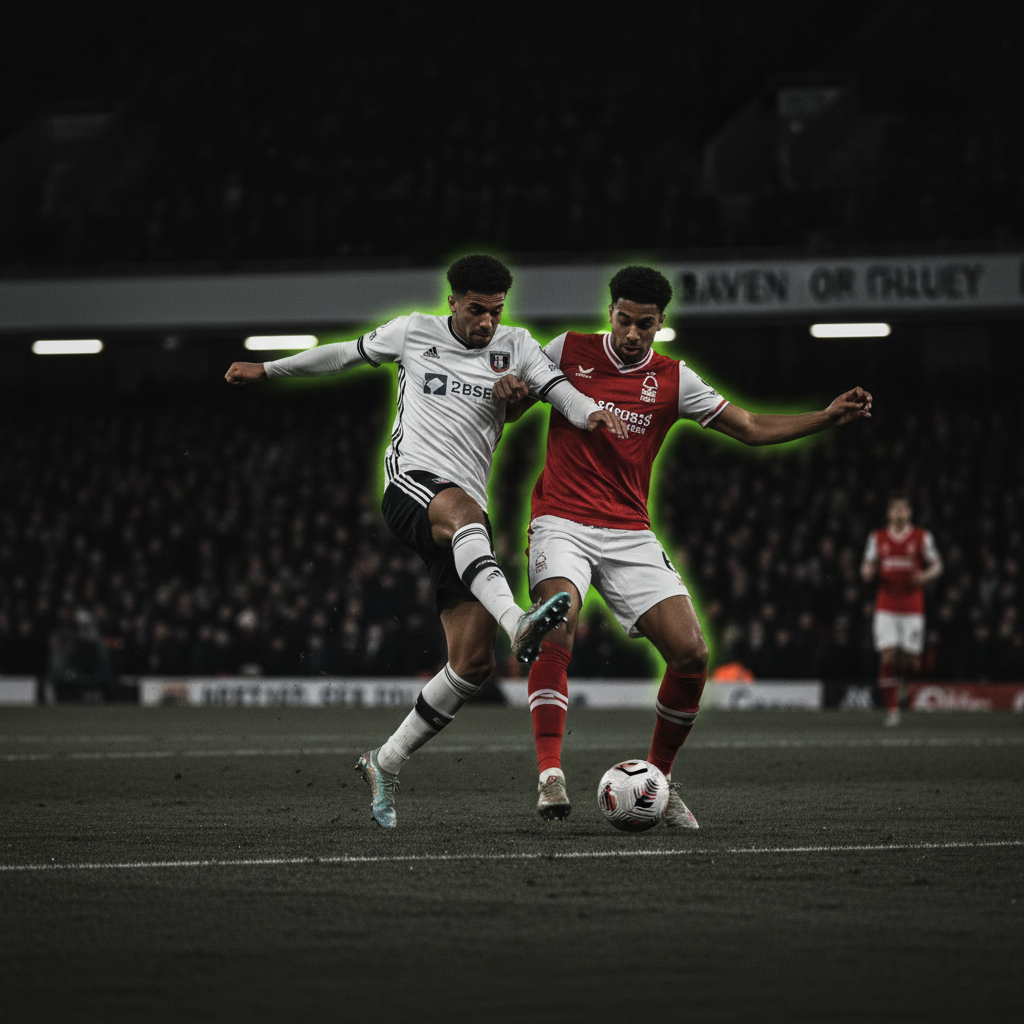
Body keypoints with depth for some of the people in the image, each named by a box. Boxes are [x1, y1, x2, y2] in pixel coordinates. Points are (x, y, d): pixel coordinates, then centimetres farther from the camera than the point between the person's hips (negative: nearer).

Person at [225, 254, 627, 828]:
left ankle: (386, 764, 12)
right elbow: (348, 354, 26)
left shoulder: (515, 346, 13)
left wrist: (591, 414, -27)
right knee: (465, 512, -42)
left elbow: (558, 388, -4)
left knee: (474, 662, -5)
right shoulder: (414, 333, 11)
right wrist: (268, 370, 33)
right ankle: (517, 622, -69)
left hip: (468, 517, 4)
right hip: (412, 483, -4)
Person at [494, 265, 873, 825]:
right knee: (557, 623, -32)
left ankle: (659, 780, 9)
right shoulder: (569, 350, 4)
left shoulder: (673, 380, 7)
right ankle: (550, 774, -32)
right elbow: (511, 410, 15)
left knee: (691, 654, -10)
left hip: (630, 535, 3)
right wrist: (508, 392, -10)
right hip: (562, 522, -3)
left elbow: (751, 428, 9)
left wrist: (828, 417, -2)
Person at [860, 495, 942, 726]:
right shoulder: (877, 538, 7)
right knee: (887, 657, -10)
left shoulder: (922, 537, 3)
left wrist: (925, 576, -15)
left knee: (910, 660, -2)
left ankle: (902, 680, 34)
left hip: (912, 608, 0)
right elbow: (868, 568, 13)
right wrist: (867, 572, -11)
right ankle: (891, 709, -4)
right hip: (886, 608, 0)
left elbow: (937, 566, 6)